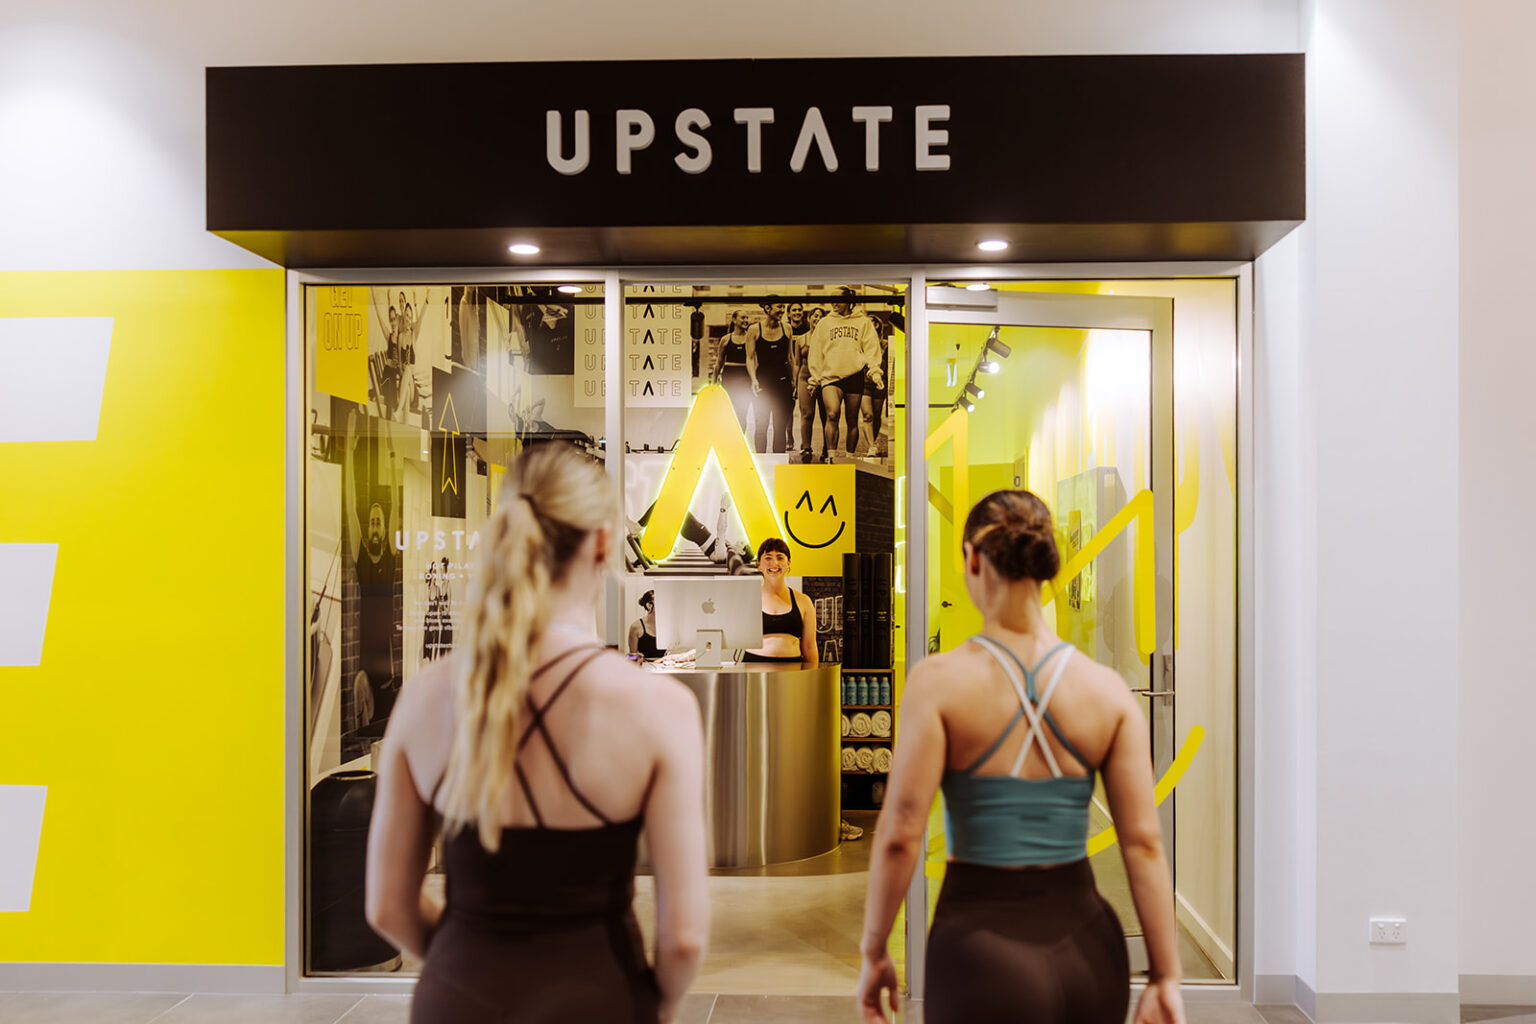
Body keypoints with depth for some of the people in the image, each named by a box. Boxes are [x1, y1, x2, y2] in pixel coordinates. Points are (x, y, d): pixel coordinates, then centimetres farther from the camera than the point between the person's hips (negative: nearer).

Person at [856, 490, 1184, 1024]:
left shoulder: (938, 680, -13)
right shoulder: (1108, 689, -3)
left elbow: (900, 835, -15)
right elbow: (1144, 843, -4)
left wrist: (873, 952, -2)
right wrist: (1166, 978, 2)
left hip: (982, 956, -4)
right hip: (1087, 950, 4)